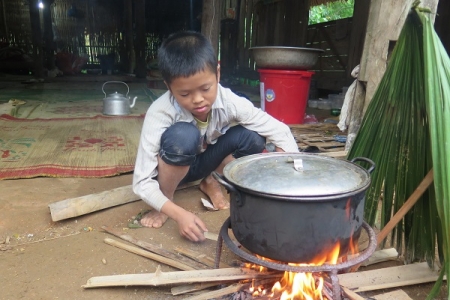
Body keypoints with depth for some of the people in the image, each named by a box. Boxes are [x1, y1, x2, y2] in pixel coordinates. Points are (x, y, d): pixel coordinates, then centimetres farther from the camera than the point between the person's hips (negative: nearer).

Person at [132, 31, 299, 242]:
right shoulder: (160, 113, -34)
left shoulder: (229, 101, -28)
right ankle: (166, 201, -10)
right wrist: (179, 214, -44)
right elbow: (141, 182, -31)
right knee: (183, 136, -38)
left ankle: (211, 182, 2)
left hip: (203, 161, 3)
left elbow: (280, 131, -22)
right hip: (171, 167, -2)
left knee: (253, 138, -25)